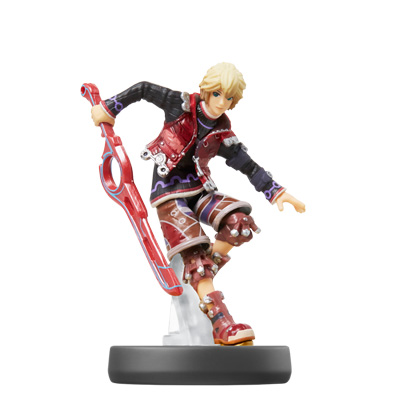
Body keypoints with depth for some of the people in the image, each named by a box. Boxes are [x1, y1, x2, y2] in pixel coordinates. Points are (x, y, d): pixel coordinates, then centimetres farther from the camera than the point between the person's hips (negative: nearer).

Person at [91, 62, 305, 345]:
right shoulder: (183, 105, -8)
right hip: (169, 192, -4)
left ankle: (200, 277, -3)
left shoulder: (223, 134, 2)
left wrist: (277, 192, -10)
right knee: (194, 251, -22)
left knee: (241, 222, -21)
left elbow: (249, 166, -1)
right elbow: (143, 89, 1)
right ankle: (220, 323, -22)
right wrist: (109, 109, 5)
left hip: (199, 190, 5)